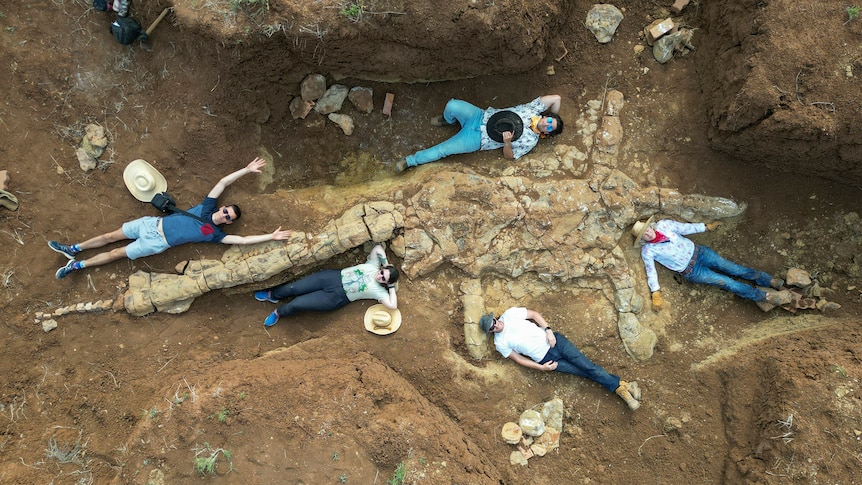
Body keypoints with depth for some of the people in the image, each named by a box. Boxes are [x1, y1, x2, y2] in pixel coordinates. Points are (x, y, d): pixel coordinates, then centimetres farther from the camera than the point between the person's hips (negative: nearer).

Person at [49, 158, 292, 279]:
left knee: (116, 254, -2)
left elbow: (241, 239, -19)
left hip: (157, 243, -3)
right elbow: (223, 182, 0)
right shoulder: (207, 207, -1)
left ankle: (77, 265, 9)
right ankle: (73, 249, 21)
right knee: (111, 236, 7)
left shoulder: (215, 234, -10)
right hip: (153, 224, 3)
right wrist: (247, 170, -3)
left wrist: (271, 236, -23)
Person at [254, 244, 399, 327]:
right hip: (334, 277, 3)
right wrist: (386, 265, -1)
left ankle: (278, 312, 22)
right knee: (293, 288, -3)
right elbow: (378, 247, 3)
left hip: (336, 297, -3)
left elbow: (392, 306, -20)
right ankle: (273, 295, 31)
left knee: (296, 304, -13)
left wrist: (392, 287, -15)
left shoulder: (378, 291, -9)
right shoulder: (373, 265, 1)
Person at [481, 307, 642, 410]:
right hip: (545, 358, -1)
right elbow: (519, 359, 2)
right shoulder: (500, 343, -1)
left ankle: (622, 386, -5)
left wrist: (548, 330, -6)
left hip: (553, 340, 1)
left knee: (587, 366, -8)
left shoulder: (510, 314, 1)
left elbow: (534, 314, 7)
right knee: (586, 373, -6)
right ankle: (618, 388, -1)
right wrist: (541, 367, -6)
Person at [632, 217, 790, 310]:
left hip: (697, 252, 3)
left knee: (735, 269, -2)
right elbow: (651, 272, -11)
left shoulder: (663, 225, -8)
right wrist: (656, 295, -19)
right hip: (691, 271, -3)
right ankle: (766, 296, -3)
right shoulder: (647, 251, -15)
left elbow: (685, 228, 5)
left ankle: (773, 281, 10)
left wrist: (707, 227, 11)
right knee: (727, 282, -8)